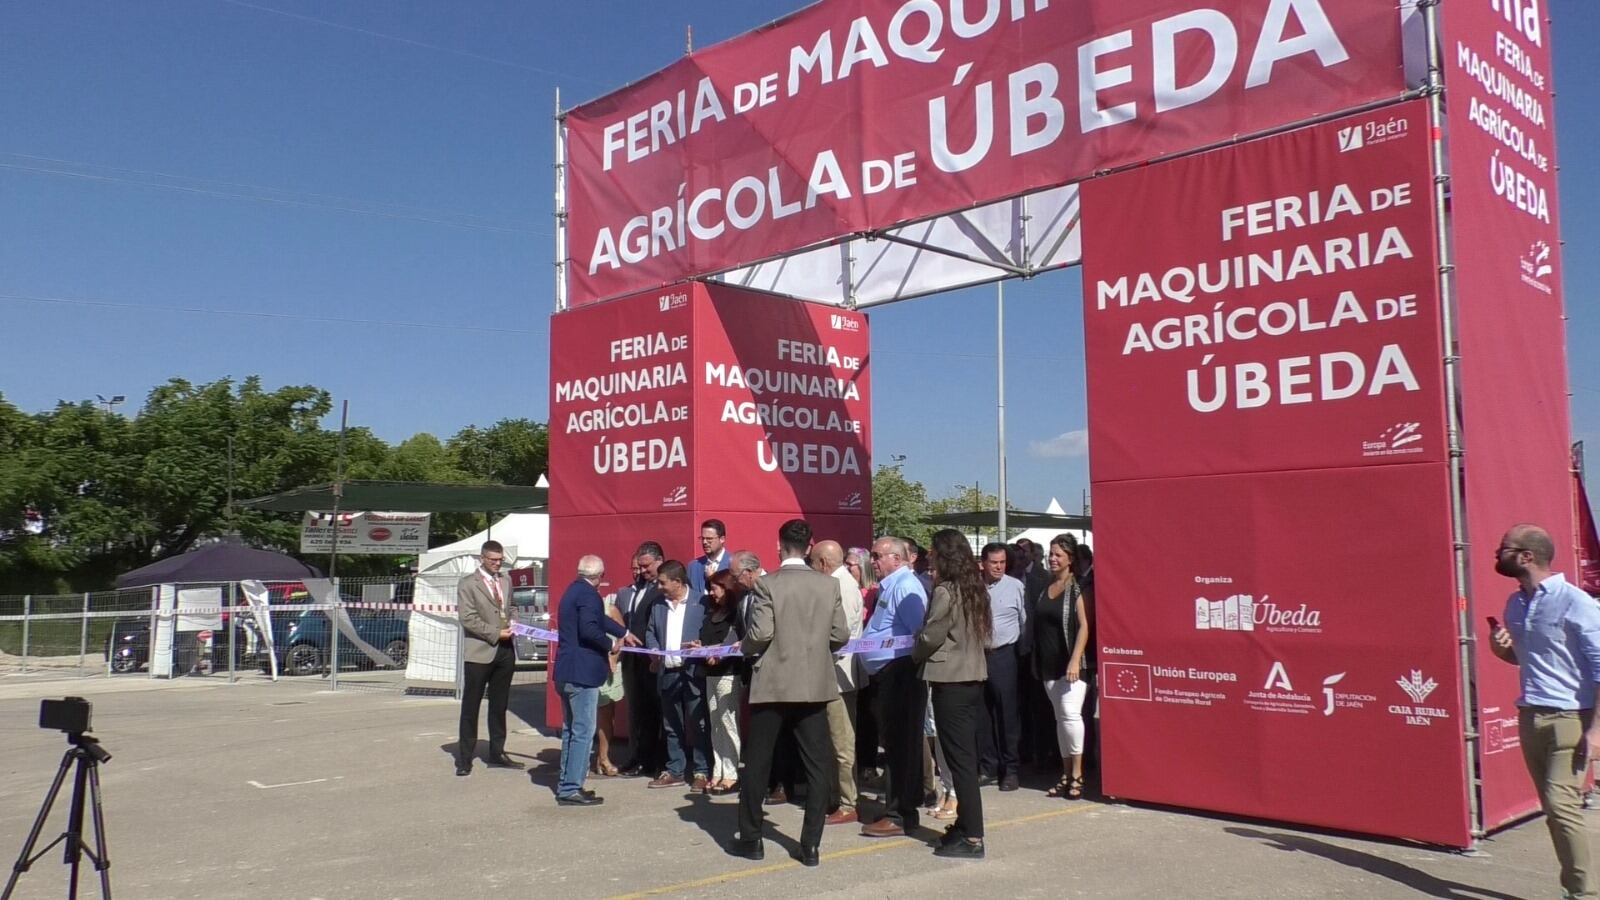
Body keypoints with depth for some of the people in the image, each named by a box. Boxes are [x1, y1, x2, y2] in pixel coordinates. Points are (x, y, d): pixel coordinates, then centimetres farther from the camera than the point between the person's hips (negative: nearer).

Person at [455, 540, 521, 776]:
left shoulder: (506, 581, 14)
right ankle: (464, 758, 8)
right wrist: (496, 634, -14)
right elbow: (467, 618, -11)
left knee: (499, 706, 11)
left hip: (505, 651, 6)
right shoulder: (467, 584, -4)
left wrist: (510, 628, 3)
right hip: (479, 652, -5)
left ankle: (497, 753, 20)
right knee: (470, 707, 1)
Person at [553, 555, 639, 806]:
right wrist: (611, 645, -11)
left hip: (565, 672, 10)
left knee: (570, 730, 16)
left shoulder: (572, 592, 16)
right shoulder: (589, 594, -14)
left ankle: (566, 785, 21)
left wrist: (624, 633, 38)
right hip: (583, 673, -10)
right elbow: (589, 629, -27)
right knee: (583, 732, -5)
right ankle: (571, 789, -4)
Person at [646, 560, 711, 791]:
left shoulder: (701, 602, -7)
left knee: (698, 725, -1)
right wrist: (654, 651, 0)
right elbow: (651, 632, 18)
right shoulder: (658, 605, 12)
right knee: (672, 727, 13)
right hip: (667, 673, 6)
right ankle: (675, 771, 22)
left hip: (693, 672, -6)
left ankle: (702, 773, 6)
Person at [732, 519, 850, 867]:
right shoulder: (830, 584, 1)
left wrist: (744, 648, 6)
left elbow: (760, 634, -15)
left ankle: (750, 839, 17)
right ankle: (811, 845, 7)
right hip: (815, 685, 3)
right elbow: (841, 635, 1)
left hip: (773, 684, -2)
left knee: (756, 763, 10)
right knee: (816, 766, 7)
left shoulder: (767, 583, -9)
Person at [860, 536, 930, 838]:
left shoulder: (904, 586, -13)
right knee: (894, 743, 16)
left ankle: (900, 816, 0)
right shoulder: (888, 587, 18)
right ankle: (898, 809, 26)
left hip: (900, 674, -10)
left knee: (900, 745, -5)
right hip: (887, 675, 10)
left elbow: (920, 634, -20)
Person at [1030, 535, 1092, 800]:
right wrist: (1037, 663, 12)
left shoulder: (1078, 588, -6)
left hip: (1071, 664, -6)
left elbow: (1084, 626, -12)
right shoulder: (1044, 589, 13)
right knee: (1060, 718, 9)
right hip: (1048, 665, 7)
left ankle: (1077, 775, -6)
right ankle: (1066, 775, 14)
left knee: (1071, 714, -15)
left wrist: (1075, 661, -20)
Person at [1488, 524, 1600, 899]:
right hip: (1529, 717, 7)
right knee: (1553, 807, 9)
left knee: (1560, 803, -12)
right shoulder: (1514, 604, 9)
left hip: (1568, 718, -7)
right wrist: (1501, 649, 1)